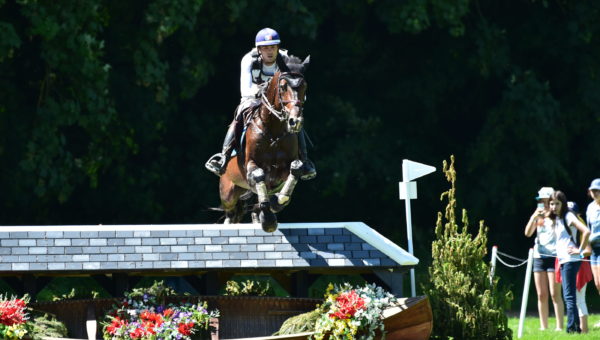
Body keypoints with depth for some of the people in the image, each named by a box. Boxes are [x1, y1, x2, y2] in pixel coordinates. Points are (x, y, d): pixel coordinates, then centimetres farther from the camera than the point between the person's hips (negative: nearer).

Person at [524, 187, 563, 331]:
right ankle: (543, 326, 7)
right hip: (539, 256, 5)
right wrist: (534, 217, -10)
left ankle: (559, 326, -9)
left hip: (554, 256, -5)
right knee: (541, 295, 4)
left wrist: (549, 214, -19)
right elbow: (528, 233, 4)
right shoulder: (538, 215, 13)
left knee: (555, 293, -10)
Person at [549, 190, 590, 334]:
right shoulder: (555, 219, 16)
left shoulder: (568, 216, -9)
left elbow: (586, 231, -20)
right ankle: (575, 326, 10)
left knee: (569, 295, -11)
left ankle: (572, 326, -13)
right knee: (568, 296, 8)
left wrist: (580, 250, -16)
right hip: (562, 260, 9)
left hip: (570, 260, -9)